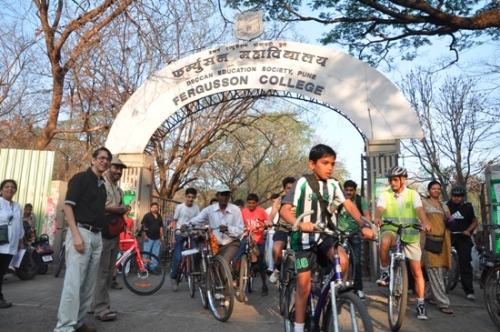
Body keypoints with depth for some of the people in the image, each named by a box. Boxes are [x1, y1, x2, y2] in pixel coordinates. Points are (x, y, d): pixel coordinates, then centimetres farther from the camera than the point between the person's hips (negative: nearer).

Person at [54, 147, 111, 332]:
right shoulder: (81, 178, -4)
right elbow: (68, 206, -11)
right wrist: (76, 234, -19)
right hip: (81, 232, -8)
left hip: (97, 236, 8)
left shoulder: (102, 185, 18)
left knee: (89, 284, 11)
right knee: (74, 281, -9)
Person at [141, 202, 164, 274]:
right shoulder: (147, 215, -3)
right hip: (149, 237, -5)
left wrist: (162, 236, 12)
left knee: (155, 254, 7)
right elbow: (143, 226, -6)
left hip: (157, 238, 5)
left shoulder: (159, 217, 13)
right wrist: (145, 235, -11)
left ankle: (153, 268, 15)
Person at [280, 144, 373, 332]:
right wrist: (300, 223, -43)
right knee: (304, 283, -2)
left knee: (343, 261, -23)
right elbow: (284, 210, -24)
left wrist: (364, 225, -19)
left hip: (324, 235, 4)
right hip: (304, 238, -3)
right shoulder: (302, 184, -16)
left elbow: (349, 205, -4)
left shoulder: (333, 185, -3)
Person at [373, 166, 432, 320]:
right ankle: (385, 272, -18)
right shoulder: (384, 195, -1)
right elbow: (380, 209, -20)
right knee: (385, 240, -38)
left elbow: (419, 210, -17)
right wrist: (377, 218, -44)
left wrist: (425, 223, -38)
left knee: (417, 272, 4)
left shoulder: (413, 194, 0)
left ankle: (421, 304, 21)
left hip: (410, 235, 1)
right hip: (391, 231, -1)